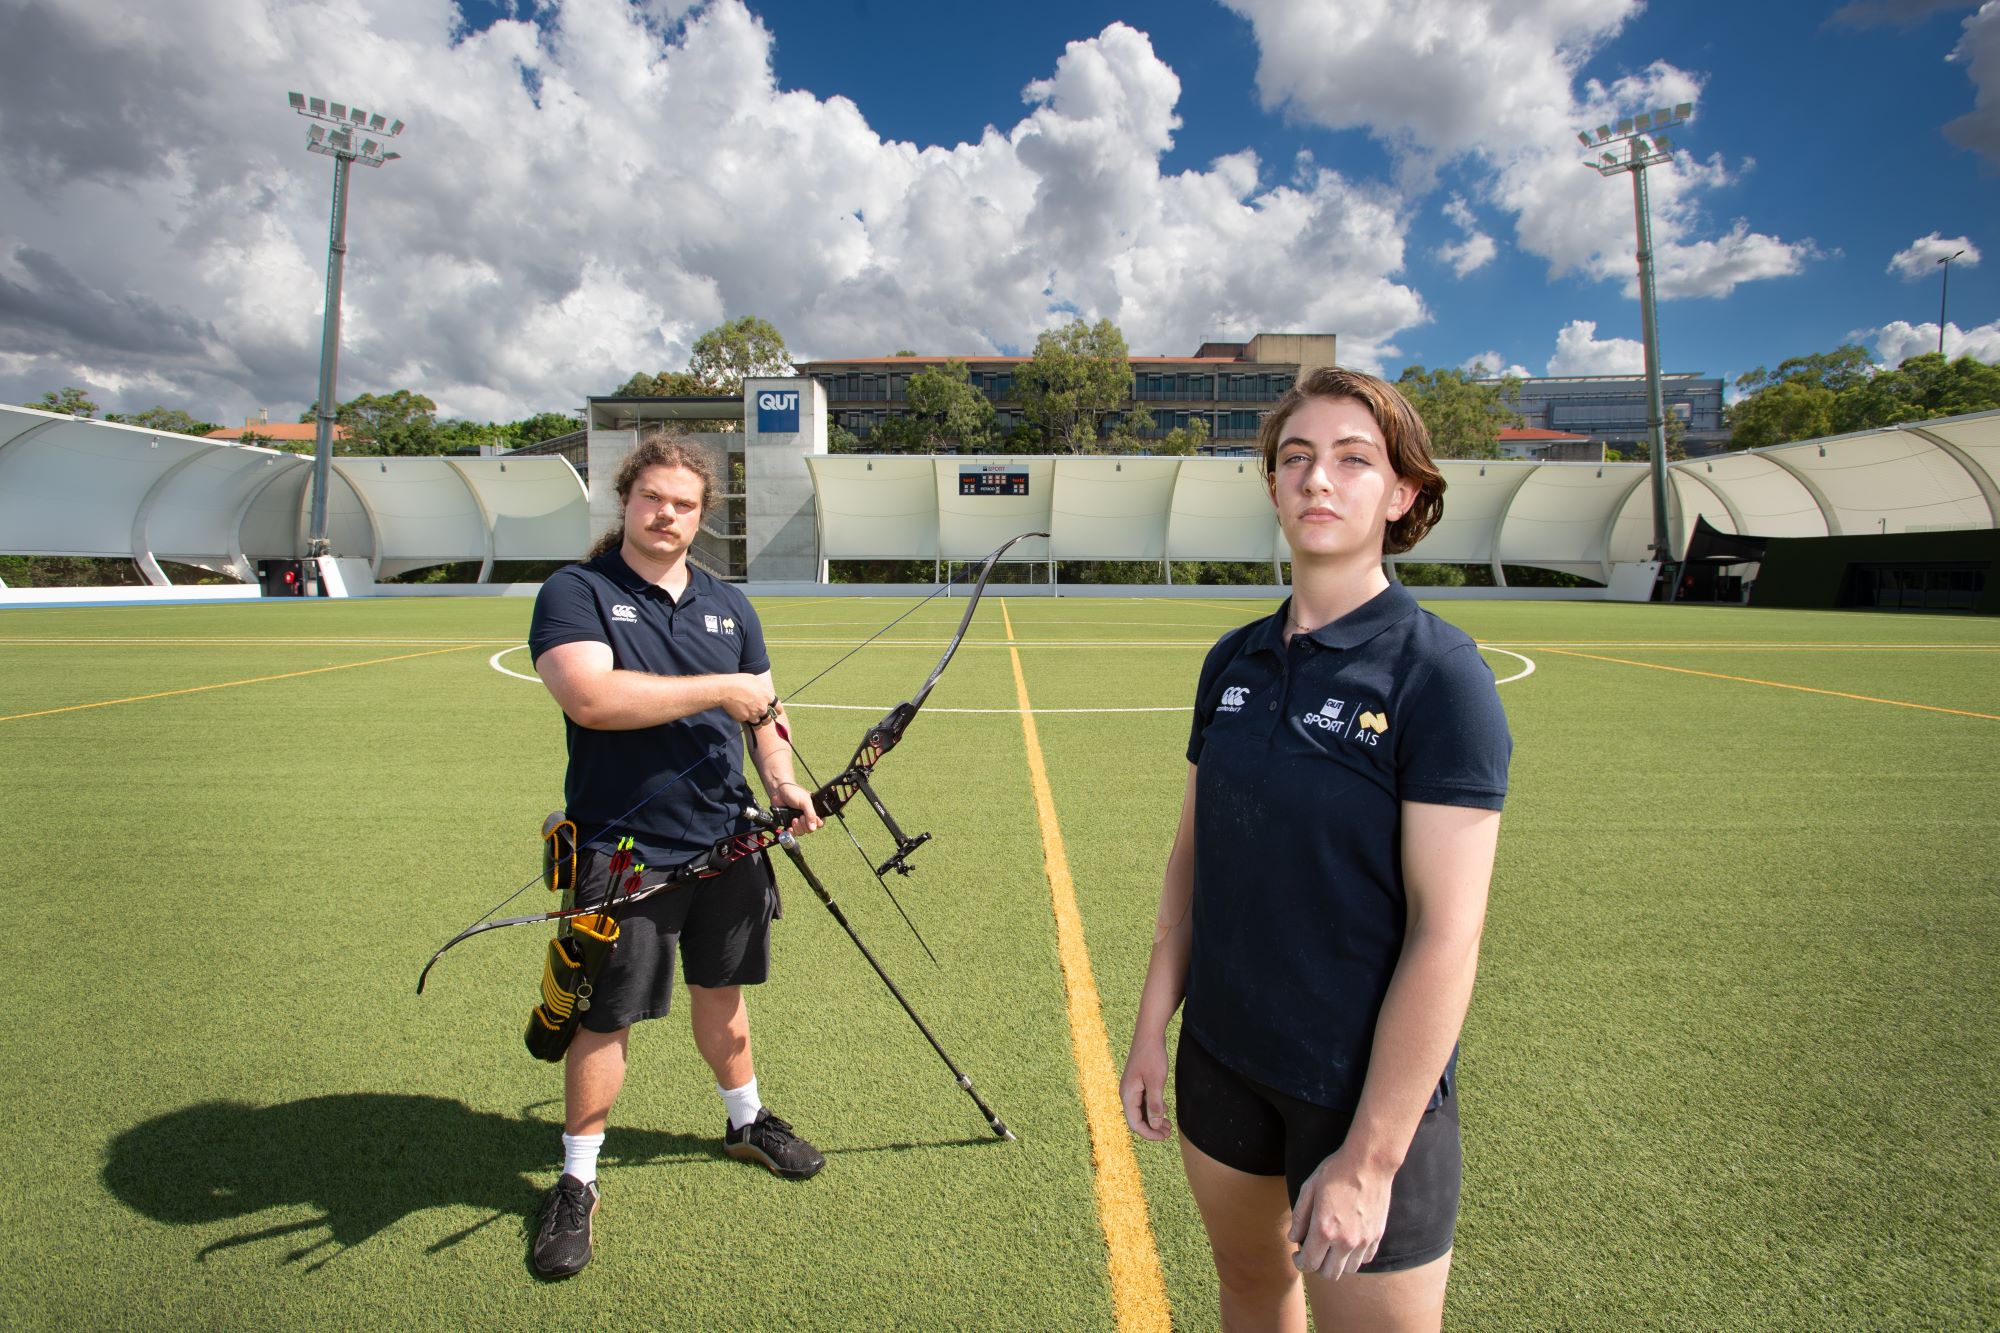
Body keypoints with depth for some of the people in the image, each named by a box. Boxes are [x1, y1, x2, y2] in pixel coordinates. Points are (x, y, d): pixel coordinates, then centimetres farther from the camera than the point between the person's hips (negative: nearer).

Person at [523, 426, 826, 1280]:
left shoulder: (729, 607, 10)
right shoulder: (576, 593, -7)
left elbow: (761, 707, 15)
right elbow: (590, 698, -25)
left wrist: (781, 779, -4)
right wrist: (720, 688, -20)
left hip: (726, 843, 5)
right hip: (623, 852, -4)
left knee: (720, 993, 21)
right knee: (606, 1019, 7)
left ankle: (746, 1122, 43)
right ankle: (576, 1183, 30)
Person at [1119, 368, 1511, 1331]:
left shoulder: (1437, 673, -17)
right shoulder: (1233, 662, 0)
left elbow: (1446, 935, -19)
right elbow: (1192, 854, 6)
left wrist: (1369, 1156, -17)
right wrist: (1151, 1027, 6)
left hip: (1369, 1086, -5)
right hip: (1220, 1056, 5)